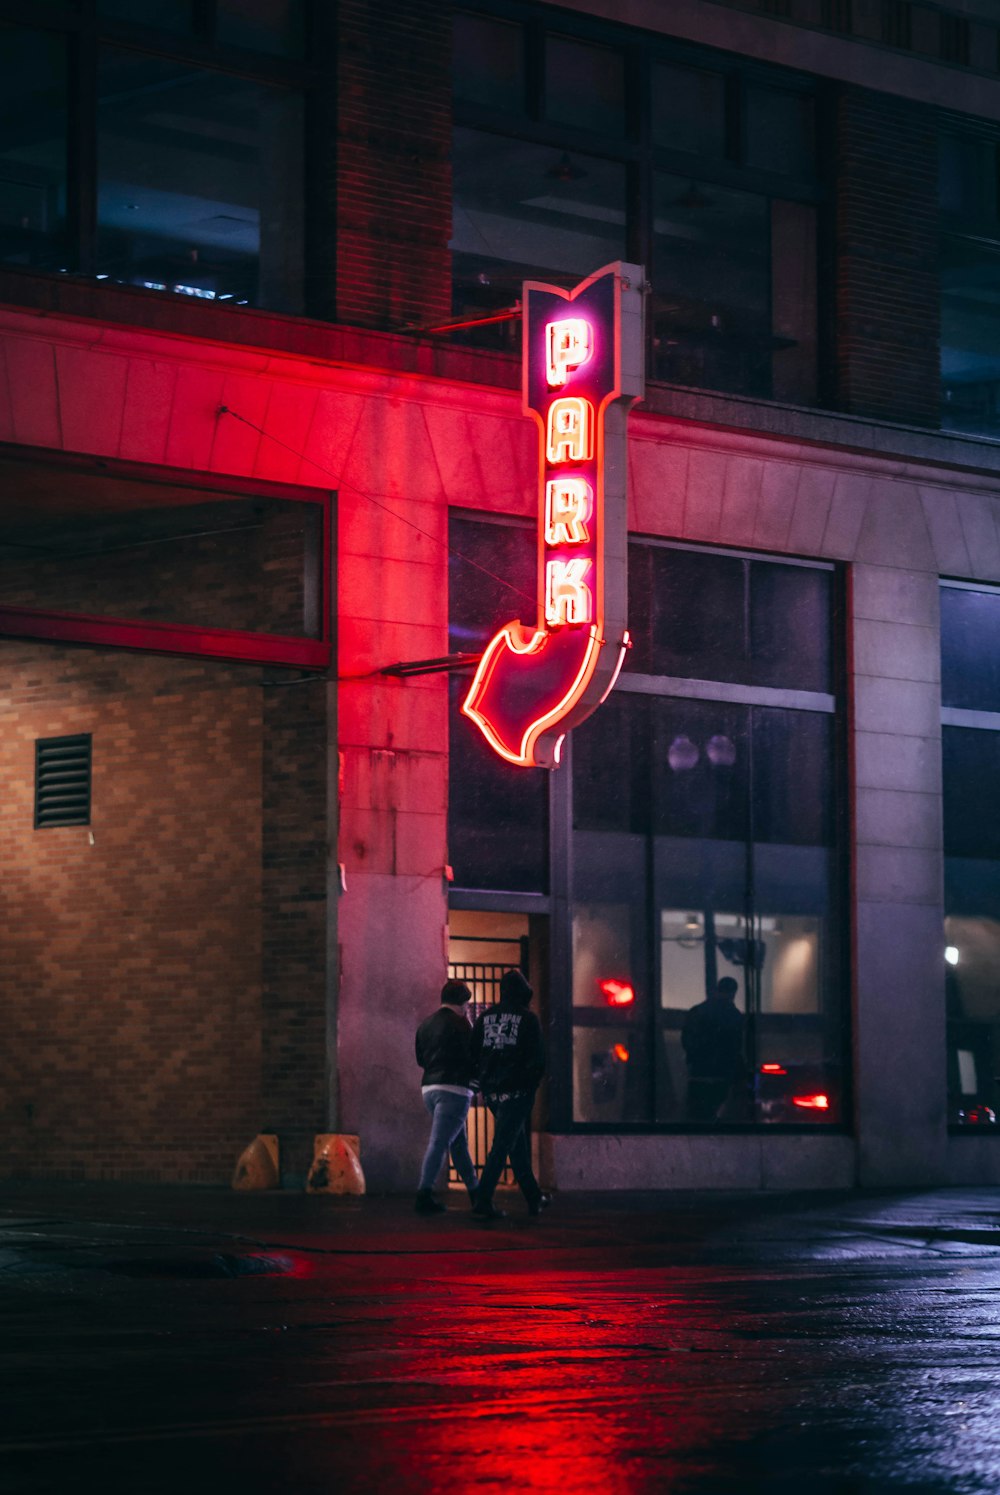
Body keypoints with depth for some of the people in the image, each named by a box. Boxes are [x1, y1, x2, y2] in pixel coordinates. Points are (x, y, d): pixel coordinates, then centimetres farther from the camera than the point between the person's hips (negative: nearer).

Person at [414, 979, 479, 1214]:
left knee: (458, 1142, 17)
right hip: (453, 1088, -8)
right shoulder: (458, 1024, -9)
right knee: (439, 1142, -11)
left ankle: (474, 1191, 24)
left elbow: (420, 1059, 20)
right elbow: (472, 1054, -9)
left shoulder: (425, 1024, 14)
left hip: (429, 1087, 8)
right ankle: (424, 1194, -18)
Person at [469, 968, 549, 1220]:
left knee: (518, 1143, 18)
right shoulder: (527, 1019, -5)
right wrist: (532, 1085, 8)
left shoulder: (485, 1018, 8)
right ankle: (483, 1201, -15)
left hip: (492, 1091, 6)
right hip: (517, 1091, -6)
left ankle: (534, 1198, 25)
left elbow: (473, 1054, 8)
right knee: (502, 1145, -7)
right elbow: (538, 1058, -7)